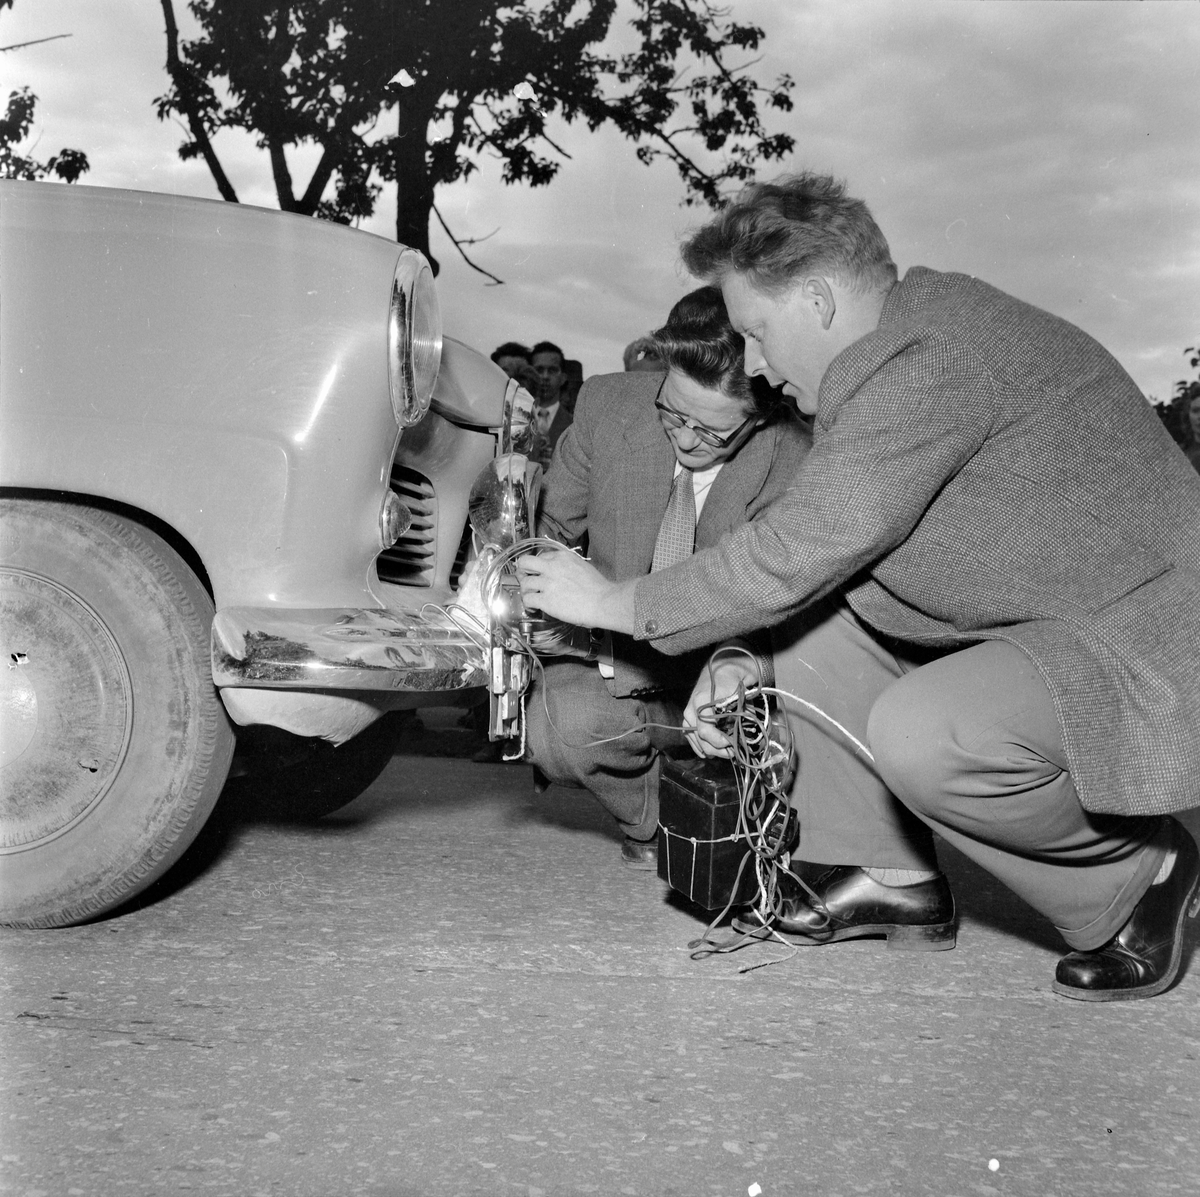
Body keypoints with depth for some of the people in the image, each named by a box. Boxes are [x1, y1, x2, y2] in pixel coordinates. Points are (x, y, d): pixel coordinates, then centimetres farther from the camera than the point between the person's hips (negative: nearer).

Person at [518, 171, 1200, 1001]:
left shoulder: (931, 356, -23)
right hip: (1038, 625, 10)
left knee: (920, 734, -31)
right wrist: (734, 665, 1)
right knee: (802, 623, 4)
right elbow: (811, 547, 12)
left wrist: (615, 604, -9)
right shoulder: (906, 342, 8)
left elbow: (797, 553, -20)